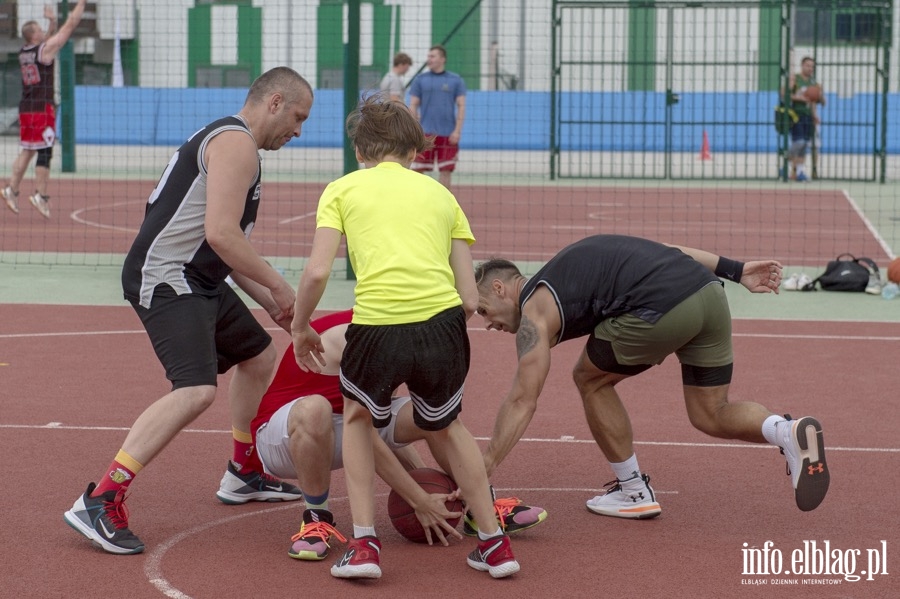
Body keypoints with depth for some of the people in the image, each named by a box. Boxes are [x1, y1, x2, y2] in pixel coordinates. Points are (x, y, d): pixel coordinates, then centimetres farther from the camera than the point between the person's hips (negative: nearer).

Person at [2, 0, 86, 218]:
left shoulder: (23, 52, 10)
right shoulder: (46, 49, -10)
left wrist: (52, 23, 22)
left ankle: (12, 189, 7)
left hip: (26, 108, 7)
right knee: (45, 152, -3)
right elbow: (70, 25, -5)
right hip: (43, 107, -7)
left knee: (27, 151, 13)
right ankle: (40, 195, -5)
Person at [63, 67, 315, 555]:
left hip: (198, 280, 11)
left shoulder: (227, 140, 20)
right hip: (166, 278, -11)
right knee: (196, 390, -25)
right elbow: (220, 234, -24)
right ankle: (99, 502, -27)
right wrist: (279, 286, -15)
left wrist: (272, 304, 19)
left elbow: (225, 247, 24)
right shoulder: (236, 143, -13)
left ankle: (242, 475, 41)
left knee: (258, 355, 25)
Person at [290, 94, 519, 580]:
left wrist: (300, 327, 19)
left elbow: (317, 271, 3)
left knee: (357, 417, 29)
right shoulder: (439, 193, 23)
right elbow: (469, 298, 17)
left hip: (378, 325, -2)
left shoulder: (342, 189, 17)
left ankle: (363, 544, 19)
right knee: (445, 426, 30)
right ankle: (494, 543, 31)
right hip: (442, 321, 2)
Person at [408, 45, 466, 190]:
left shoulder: (456, 80, 7)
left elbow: (461, 106, 4)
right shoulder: (420, 80, 8)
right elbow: (413, 106, 7)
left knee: (446, 170, 0)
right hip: (425, 133, 0)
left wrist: (457, 130, -6)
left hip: (448, 134, 0)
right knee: (418, 169, -4)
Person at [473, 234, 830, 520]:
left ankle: (634, 492, 22)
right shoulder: (567, 271, 32)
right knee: (710, 417, 18)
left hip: (662, 306, -8)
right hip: (710, 292, 8)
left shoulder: (535, 310, 9)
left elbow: (522, 401, 0)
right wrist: (735, 270, 24)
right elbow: (665, 252, 26)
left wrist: (480, 475, 1)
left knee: (591, 380, 18)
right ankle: (790, 432, -8)